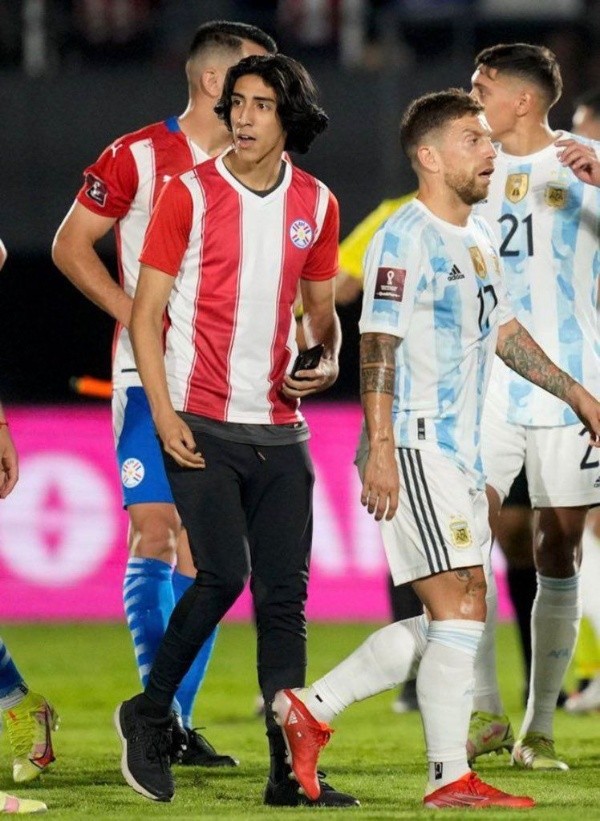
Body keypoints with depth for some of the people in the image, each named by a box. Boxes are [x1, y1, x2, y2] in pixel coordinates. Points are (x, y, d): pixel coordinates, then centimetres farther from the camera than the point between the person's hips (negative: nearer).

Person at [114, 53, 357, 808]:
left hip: (279, 429, 4)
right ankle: (148, 714, 6)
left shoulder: (316, 204, 8)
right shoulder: (189, 194, -3)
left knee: (284, 592, 2)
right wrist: (163, 413, -13)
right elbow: (146, 312, -3)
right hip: (203, 426, -4)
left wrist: (326, 360, -3)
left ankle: (289, 770, 4)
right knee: (223, 575, -15)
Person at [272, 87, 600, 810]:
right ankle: (450, 778, -10)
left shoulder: (478, 239, 18)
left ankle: (308, 708, 16)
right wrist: (381, 448, -24)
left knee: (442, 625, 9)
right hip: (413, 449, -10)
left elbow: (502, 331, 30)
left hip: (458, 453, 10)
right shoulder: (405, 239, -11)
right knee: (462, 609, -12)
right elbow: (379, 345, -17)